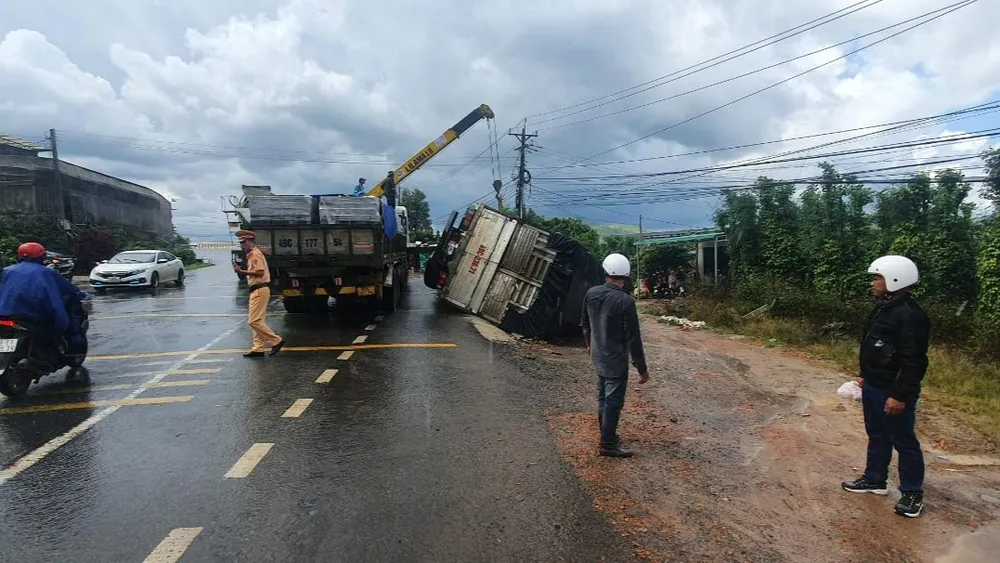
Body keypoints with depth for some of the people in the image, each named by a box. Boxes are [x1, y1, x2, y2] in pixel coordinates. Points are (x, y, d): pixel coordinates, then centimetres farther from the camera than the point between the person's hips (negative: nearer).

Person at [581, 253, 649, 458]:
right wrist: (642, 368, -11)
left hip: (598, 357, 7)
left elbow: (585, 324, 11)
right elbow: (633, 339, -20)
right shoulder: (626, 301, -24)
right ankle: (608, 445, 14)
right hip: (616, 361, -7)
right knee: (613, 401, 5)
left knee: (603, 397, 21)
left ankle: (606, 433, 37)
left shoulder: (591, 293, -4)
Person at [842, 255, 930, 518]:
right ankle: (874, 479, 34)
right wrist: (865, 376, 21)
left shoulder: (910, 316, -23)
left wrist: (900, 395, -23)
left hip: (893, 392, -10)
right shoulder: (883, 309, 9)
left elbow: (912, 360, -24)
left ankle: (912, 494, 19)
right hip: (873, 387, 10)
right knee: (877, 436, 20)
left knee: (904, 442, 5)